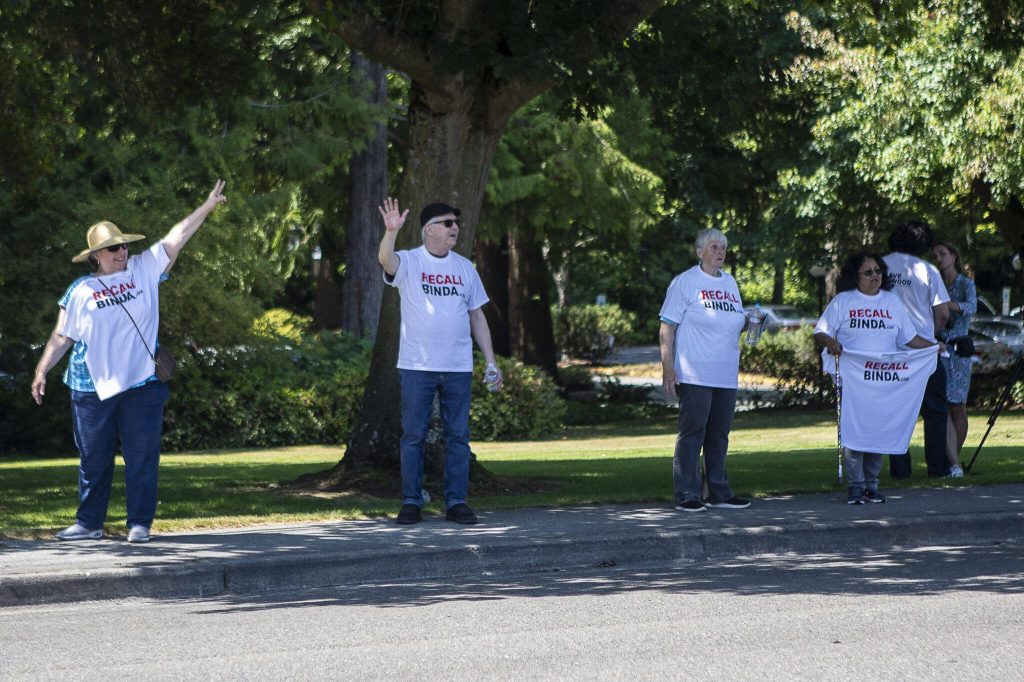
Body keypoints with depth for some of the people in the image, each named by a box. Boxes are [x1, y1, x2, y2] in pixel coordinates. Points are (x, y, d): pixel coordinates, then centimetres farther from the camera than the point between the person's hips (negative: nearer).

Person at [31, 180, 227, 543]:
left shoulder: (144, 270, 6)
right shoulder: (80, 291, 4)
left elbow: (176, 237, 2)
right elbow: (62, 337, 8)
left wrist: (208, 206, -2)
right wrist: (41, 371, 1)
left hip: (142, 385, 0)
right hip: (94, 389, 0)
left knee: (142, 458, 0)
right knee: (93, 459, 7)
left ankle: (140, 524, 7)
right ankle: (89, 523, 17)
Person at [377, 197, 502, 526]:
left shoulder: (464, 268, 12)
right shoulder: (408, 262, -1)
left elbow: (477, 316, 15)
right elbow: (386, 260, -25)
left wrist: (491, 362, 9)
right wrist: (391, 231, -45)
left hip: (458, 367, 3)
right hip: (416, 366, -3)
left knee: (458, 436, 3)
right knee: (413, 435, 0)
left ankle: (456, 502, 9)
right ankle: (411, 502, 5)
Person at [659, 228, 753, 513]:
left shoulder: (729, 283, 17)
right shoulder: (685, 282, -3)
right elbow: (667, 327, -6)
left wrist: (750, 322, 2)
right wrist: (668, 368, -14)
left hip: (726, 376, 7)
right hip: (694, 376, -7)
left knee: (719, 434, 10)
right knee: (692, 434, -6)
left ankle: (719, 493, 17)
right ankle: (687, 495, -3)